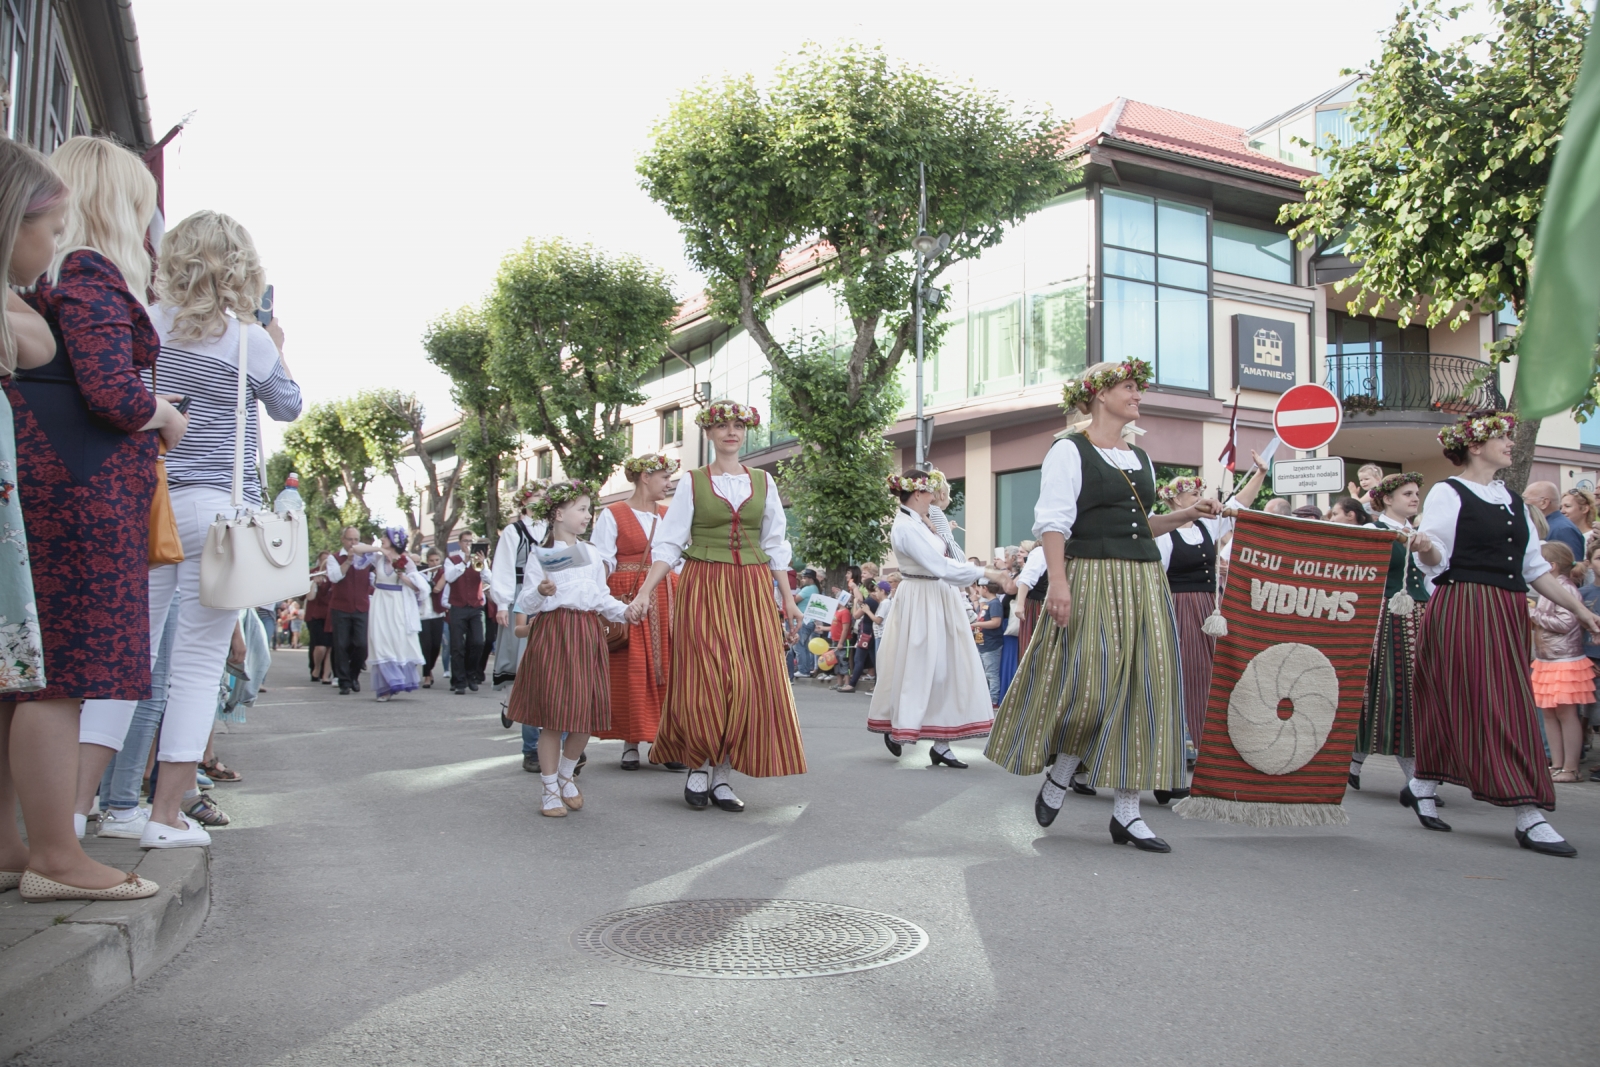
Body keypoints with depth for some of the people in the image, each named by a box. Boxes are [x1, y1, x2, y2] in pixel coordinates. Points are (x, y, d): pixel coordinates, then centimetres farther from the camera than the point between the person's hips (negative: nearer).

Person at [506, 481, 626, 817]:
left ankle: (566, 776, 26)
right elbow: (525, 604, -4)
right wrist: (541, 592, -23)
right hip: (552, 634, -5)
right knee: (552, 716, -3)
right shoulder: (539, 557, 0)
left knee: (586, 714, 4)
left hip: (588, 635, 5)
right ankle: (550, 790, 11)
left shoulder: (592, 555, 15)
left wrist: (625, 610, 1)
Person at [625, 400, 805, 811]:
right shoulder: (693, 483, 4)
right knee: (708, 680, -10)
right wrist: (644, 593, -10)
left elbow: (775, 545, 14)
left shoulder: (763, 482, 11)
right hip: (704, 588, -3)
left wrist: (787, 596, 9)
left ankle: (721, 776, 8)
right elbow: (668, 544, 1)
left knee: (751, 683, -2)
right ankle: (700, 766, 10)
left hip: (752, 590, 3)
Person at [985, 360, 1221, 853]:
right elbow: (1053, 522, -11)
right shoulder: (1069, 450, -2)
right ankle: (1058, 778, 15)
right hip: (1091, 578, -7)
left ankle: (1127, 811, 8)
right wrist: (1058, 581, -22)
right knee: (1089, 686, -12)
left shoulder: (1140, 458, 19)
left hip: (1143, 582, 7)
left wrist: (1185, 515, 10)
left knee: (1142, 689, 2)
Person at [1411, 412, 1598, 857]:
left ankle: (1422, 786, 23)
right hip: (1464, 608, -8)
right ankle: (1528, 818, -11)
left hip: (1508, 614, 8)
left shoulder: (1512, 500, 18)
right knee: (1487, 706, -10)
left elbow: (1535, 567, 18)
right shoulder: (1448, 493, -3)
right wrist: (1423, 547, -32)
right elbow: (1436, 560, -9)